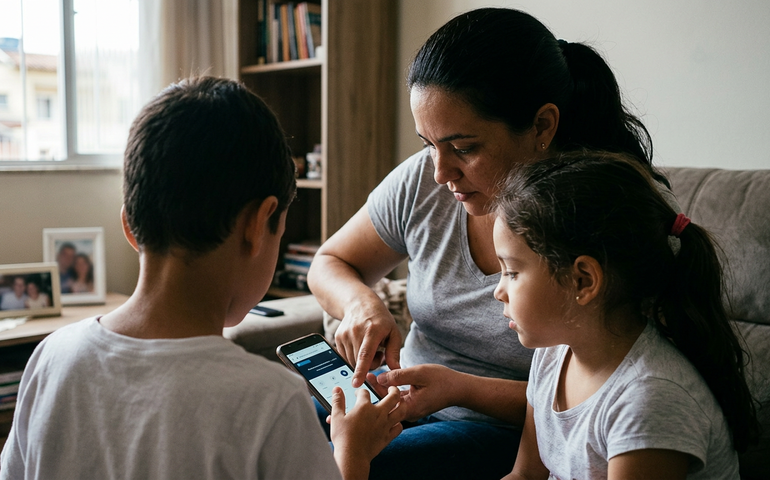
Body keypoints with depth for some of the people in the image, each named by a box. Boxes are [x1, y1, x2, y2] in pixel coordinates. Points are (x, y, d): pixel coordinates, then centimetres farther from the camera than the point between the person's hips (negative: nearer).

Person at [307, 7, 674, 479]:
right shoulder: (422, 182, -7)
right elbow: (330, 263, 9)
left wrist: (459, 387, -27)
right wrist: (361, 302, -15)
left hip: (515, 434, -4)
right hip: (407, 396, 5)